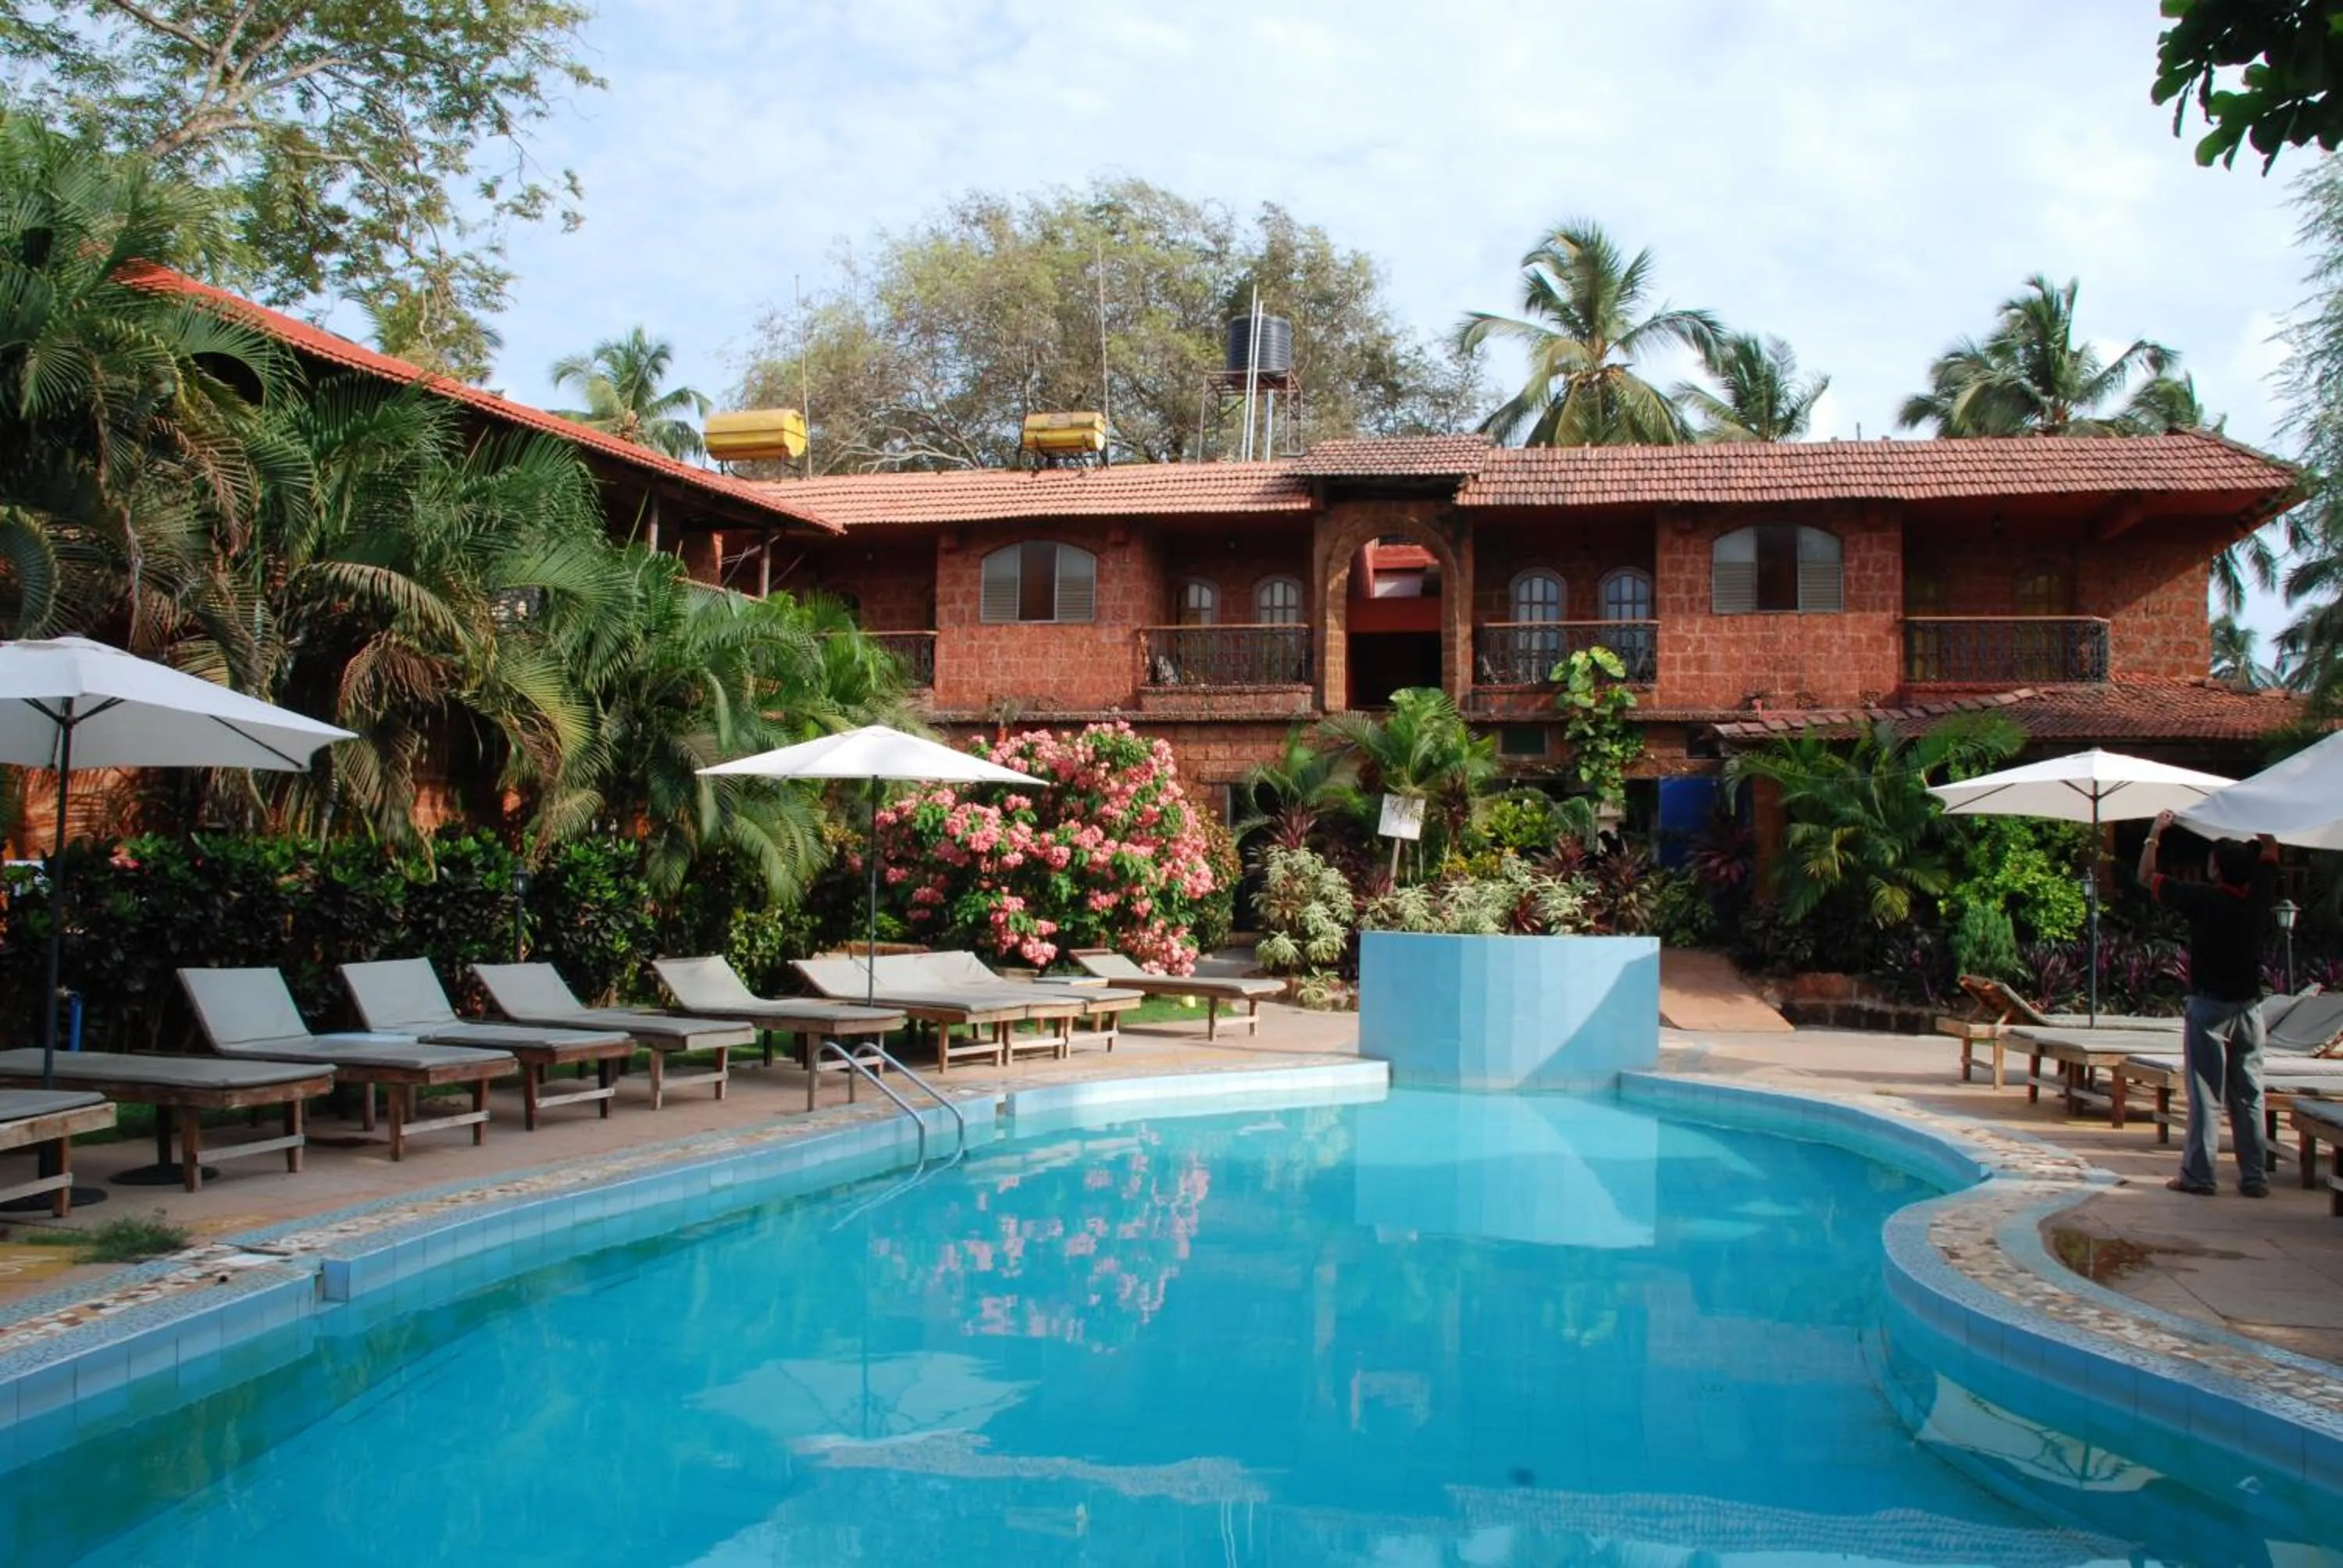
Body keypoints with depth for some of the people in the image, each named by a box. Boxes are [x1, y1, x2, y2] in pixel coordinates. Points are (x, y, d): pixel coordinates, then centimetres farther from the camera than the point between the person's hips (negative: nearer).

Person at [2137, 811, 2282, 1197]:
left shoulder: (2203, 900, -14)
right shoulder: (2259, 898, -1)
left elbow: (2147, 876, -3)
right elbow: (2270, 851, 18)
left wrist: (2155, 834, 8)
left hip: (2210, 1007, -4)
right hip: (2249, 1007, 4)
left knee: (2205, 1096, -2)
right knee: (2249, 1097, 7)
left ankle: (2199, 1176, -1)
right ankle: (2255, 1177, 9)